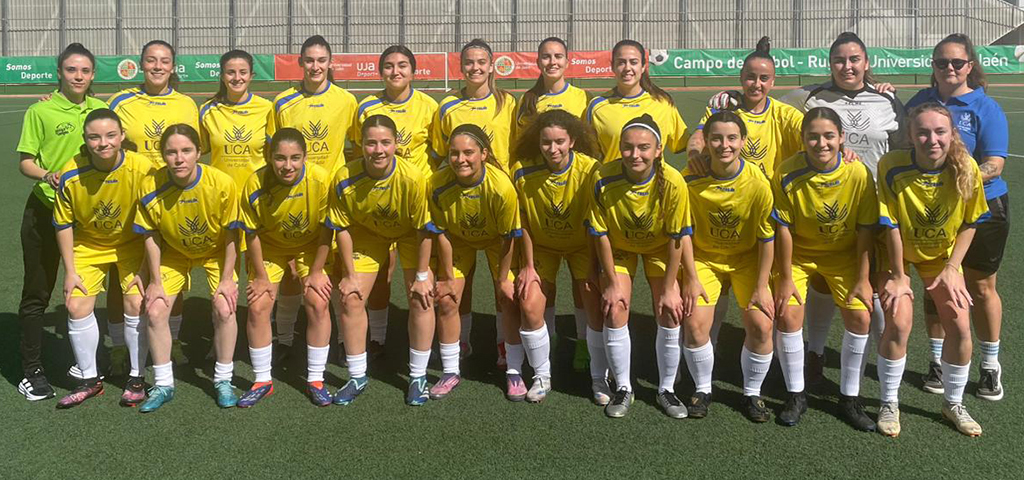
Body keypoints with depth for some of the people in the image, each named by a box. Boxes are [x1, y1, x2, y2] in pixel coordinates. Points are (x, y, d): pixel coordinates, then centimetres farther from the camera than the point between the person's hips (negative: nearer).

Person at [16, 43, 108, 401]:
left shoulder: (101, 109, 6)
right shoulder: (41, 111, -5)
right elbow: (25, 162, -6)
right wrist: (47, 176, -25)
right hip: (46, 210, -3)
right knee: (37, 292, 3)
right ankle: (31, 371, 13)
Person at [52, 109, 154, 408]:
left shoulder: (143, 169, -26)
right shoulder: (71, 175, -21)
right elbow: (64, 224, -6)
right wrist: (70, 271, -6)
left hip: (132, 244, -2)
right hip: (88, 246, 2)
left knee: (136, 305, -11)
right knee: (77, 308, -4)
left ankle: (137, 379, 8)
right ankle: (90, 380, 15)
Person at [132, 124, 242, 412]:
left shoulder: (222, 183, -30)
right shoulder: (151, 187, -25)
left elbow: (231, 234, -17)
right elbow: (151, 236, -10)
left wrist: (227, 279, -15)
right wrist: (155, 281, -9)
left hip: (215, 251, -2)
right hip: (173, 253, 2)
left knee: (224, 309, -16)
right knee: (155, 311, -9)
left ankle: (223, 380, 5)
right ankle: (163, 385, 9)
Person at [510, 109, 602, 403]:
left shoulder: (590, 171, -25)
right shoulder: (522, 171, -22)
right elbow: (523, 223, -8)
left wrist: (597, 268, -13)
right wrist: (527, 266, -6)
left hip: (582, 244, -1)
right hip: (541, 245, 1)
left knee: (596, 306, -12)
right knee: (530, 306, -12)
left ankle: (600, 378, 11)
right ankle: (542, 375, 12)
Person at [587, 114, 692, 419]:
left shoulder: (671, 182, -31)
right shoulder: (603, 179, -30)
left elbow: (677, 238, -20)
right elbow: (600, 234, -17)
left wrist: (669, 289, -15)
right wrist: (612, 282, -12)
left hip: (660, 248, 0)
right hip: (619, 248, 1)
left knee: (670, 314, -7)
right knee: (615, 312, -9)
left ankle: (666, 389, 14)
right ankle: (623, 388, 11)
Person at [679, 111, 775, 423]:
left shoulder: (758, 182, -21)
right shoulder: (690, 180, -19)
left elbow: (767, 238, -11)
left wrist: (761, 287, -10)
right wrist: (691, 279, -9)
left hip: (747, 257, 0)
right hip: (704, 257, 0)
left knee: (761, 325, -13)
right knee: (694, 323, -14)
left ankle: (752, 394, 12)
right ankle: (702, 390, 12)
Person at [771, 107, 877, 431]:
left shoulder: (859, 173, -20)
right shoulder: (787, 174, -23)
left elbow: (866, 230, -11)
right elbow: (784, 228, -15)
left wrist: (863, 279, -9)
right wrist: (785, 278, -12)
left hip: (844, 254, 1)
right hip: (797, 254, -1)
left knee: (860, 316, -8)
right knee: (788, 315, -14)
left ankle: (849, 398, 11)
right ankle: (796, 396, 6)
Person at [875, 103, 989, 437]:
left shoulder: (967, 168, -20)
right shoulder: (892, 167, -28)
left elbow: (969, 223, -6)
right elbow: (892, 226, -20)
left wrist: (951, 269, -11)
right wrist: (899, 276, -15)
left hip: (942, 254, 3)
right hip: (898, 252, -2)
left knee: (960, 325, -4)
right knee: (898, 322, -15)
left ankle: (953, 404, 20)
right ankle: (889, 404, 7)